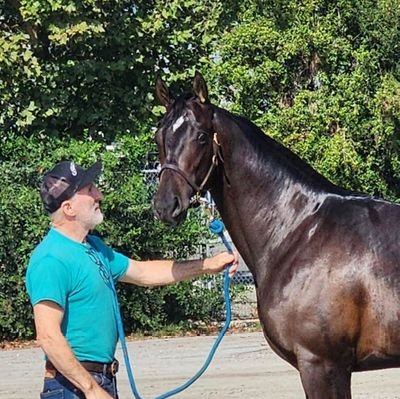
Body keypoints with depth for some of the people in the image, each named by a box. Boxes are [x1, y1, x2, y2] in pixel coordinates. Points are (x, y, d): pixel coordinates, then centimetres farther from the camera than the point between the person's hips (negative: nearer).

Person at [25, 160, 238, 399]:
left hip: (103, 380, 10)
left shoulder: (93, 247, 14)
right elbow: (48, 337, -24)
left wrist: (209, 265, 21)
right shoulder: (51, 260, -18)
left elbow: (144, 273, 26)